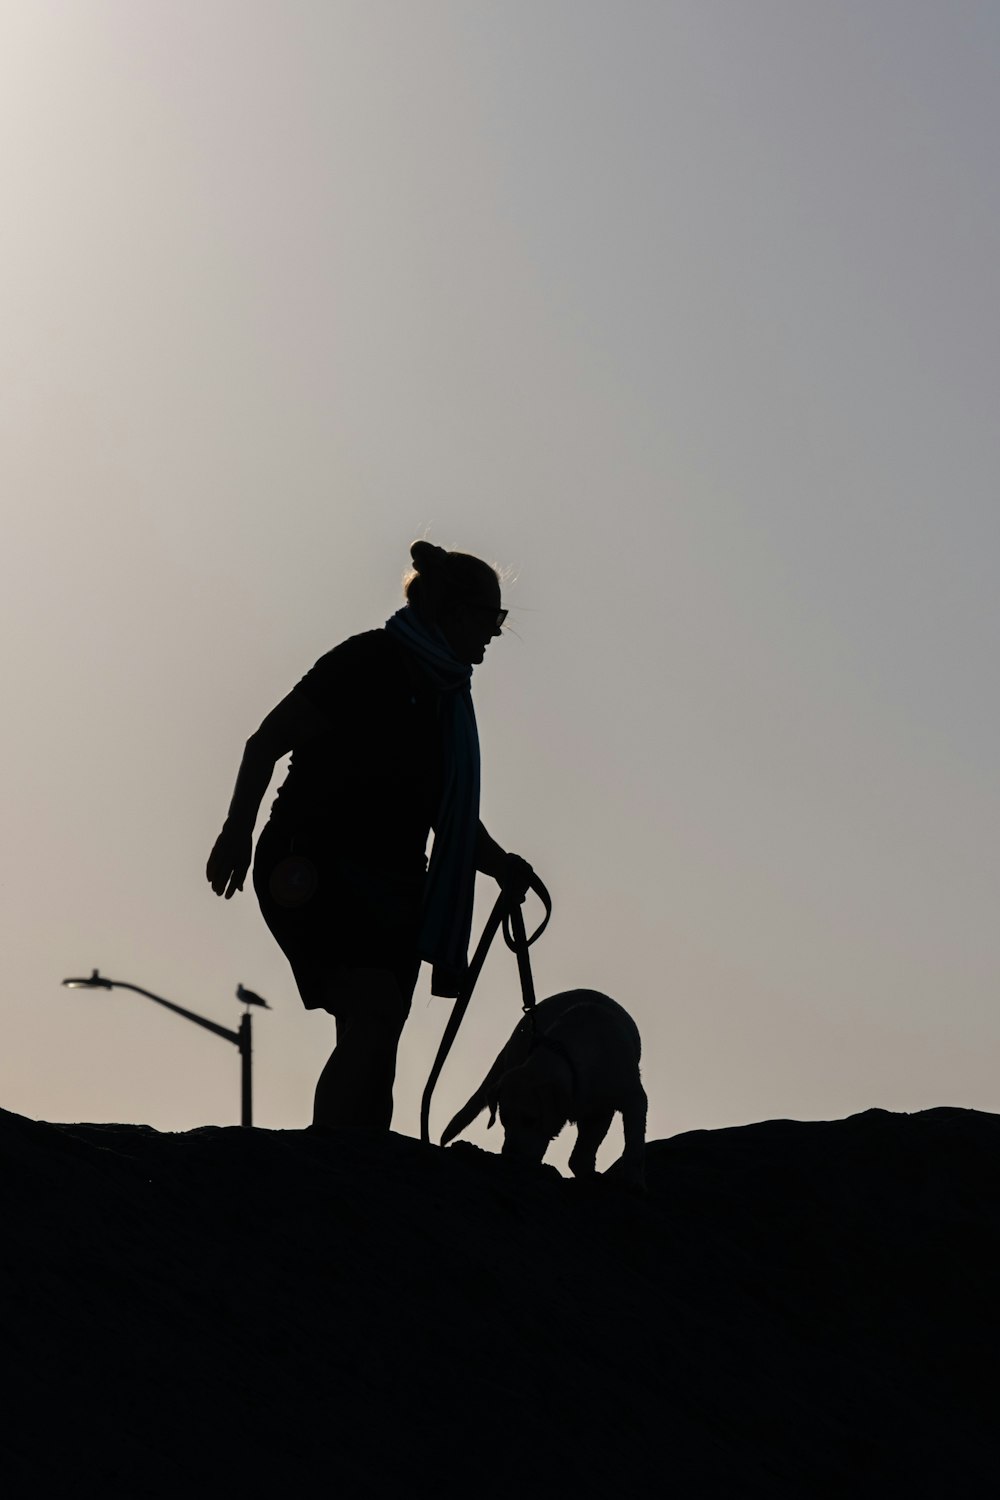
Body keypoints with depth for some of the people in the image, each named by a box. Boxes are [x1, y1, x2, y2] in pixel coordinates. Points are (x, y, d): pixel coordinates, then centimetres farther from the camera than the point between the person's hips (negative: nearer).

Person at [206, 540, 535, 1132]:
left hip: (390, 884, 8)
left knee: (378, 1040, 1)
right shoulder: (370, 661, -6)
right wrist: (238, 832, -13)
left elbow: (450, 812, 24)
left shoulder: (445, 694, 19)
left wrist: (500, 863, 8)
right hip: (319, 870, -8)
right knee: (373, 1017, -22)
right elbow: (267, 742, -7)